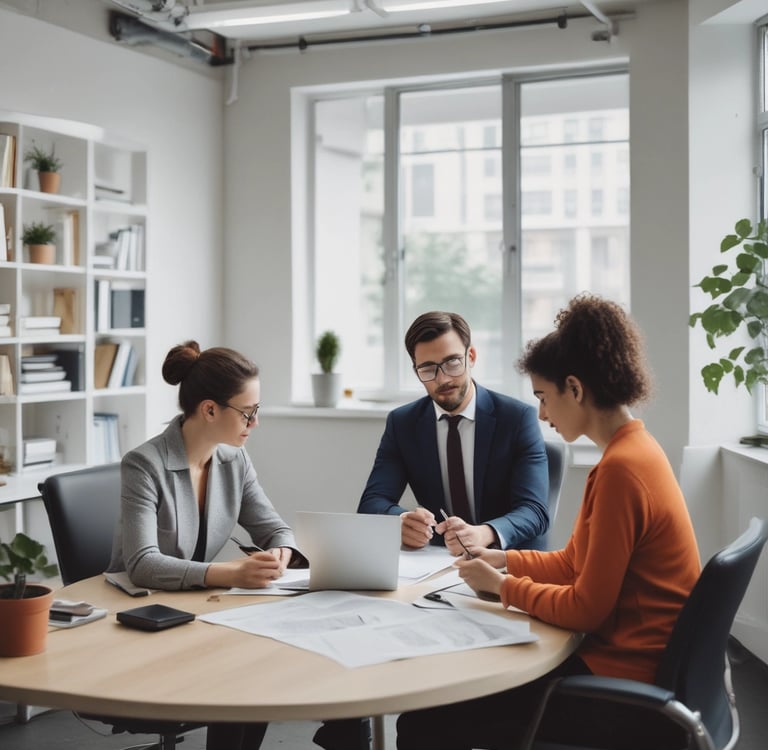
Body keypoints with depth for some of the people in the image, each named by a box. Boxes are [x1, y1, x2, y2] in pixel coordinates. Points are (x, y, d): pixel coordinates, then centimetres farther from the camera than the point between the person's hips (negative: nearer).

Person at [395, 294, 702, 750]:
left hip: (622, 679, -10)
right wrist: (503, 559, 9)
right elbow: (574, 562, 17)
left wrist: (504, 586, -7)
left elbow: (586, 608, -19)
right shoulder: (635, 449, 9)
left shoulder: (621, 469, -22)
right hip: (630, 655, 10)